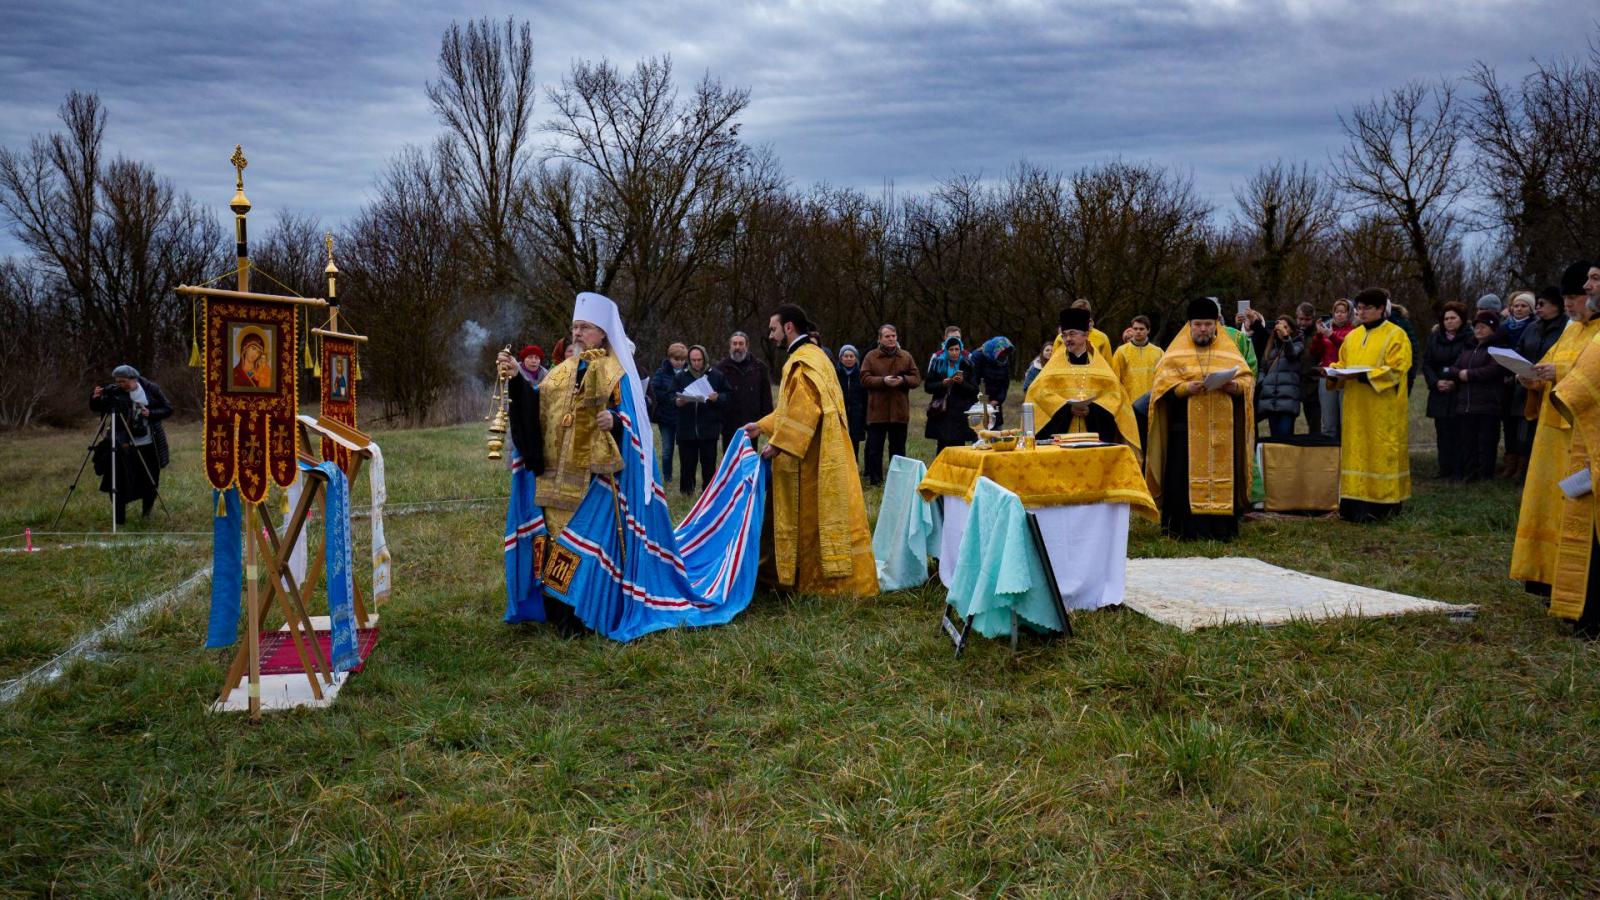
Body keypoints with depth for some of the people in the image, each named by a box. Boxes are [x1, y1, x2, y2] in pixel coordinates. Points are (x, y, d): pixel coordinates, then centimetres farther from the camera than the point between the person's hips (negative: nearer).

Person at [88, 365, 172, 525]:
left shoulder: (151, 389, -4)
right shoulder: (114, 392, -4)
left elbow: (167, 409, -1)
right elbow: (96, 408, -1)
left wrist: (150, 414, -17)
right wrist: (95, 398, -21)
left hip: (149, 444, 0)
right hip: (125, 445, 0)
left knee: (150, 480, 12)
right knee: (121, 480, -7)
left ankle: (146, 508, 39)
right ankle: (119, 518, 2)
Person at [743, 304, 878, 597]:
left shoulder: (804, 361, -16)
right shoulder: (811, 355, 17)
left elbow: (804, 411, -26)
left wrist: (778, 443, -22)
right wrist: (762, 427, 19)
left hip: (812, 457, -10)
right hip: (817, 454, 10)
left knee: (813, 516, -2)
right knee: (811, 515, 13)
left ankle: (835, 580, 5)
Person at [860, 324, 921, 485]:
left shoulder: (906, 357, 8)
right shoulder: (871, 356, 1)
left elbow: (917, 378, 5)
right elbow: (864, 379, -6)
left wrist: (903, 380, -14)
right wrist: (883, 381, -20)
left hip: (899, 411, 2)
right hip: (877, 411, -2)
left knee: (898, 447, 9)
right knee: (874, 448, 1)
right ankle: (874, 480, 9)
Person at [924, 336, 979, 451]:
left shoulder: (967, 365, 5)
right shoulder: (938, 364, 6)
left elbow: (974, 390, 2)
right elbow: (927, 386, 4)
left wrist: (962, 382, -15)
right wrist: (943, 383, -12)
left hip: (960, 414, 0)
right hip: (942, 414, 0)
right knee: (943, 449, -3)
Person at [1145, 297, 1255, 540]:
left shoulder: (1229, 351, 13)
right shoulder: (1176, 351, 7)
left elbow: (1248, 379, 8)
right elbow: (1162, 383, -2)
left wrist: (1235, 386, -13)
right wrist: (1186, 388, -19)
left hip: (1222, 427, 2)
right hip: (1186, 426, -2)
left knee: (1222, 473, 0)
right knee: (1185, 475, -6)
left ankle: (1221, 527, 6)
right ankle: (1184, 528, -2)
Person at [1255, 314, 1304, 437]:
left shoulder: (1297, 344, 7)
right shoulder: (1271, 346, 20)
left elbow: (1292, 353, -17)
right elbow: (1263, 369, 24)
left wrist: (1285, 336, -35)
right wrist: (1260, 384, 6)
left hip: (1287, 398, -4)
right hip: (1270, 398, 5)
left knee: (1285, 436, -12)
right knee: (1274, 436, 5)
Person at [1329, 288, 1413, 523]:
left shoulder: (1395, 336, -4)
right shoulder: (1352, 337, 15)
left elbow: (1395, 370, -13)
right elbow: (1342, 364, 19)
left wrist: (1362, 375, -23)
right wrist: (1336, 374, -4)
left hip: (1383, 410, -6)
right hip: (1356, 409, 6)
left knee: (1381, 453, -4)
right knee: (1356, 452, 3)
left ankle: (1383, 504, 0)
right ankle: (1357, 503, 5)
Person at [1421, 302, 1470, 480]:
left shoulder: (1469, 339, -3)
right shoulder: (1435, 338, 12)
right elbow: (1426, 363, 10)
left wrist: (1455, 382, -13)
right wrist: (1435, 382, -5)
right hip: (1439, 394, 4)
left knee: (1459, 434, -5)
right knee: (1443, 433, 4)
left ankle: (1459, 471, -2)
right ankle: (1445, 470, 7)